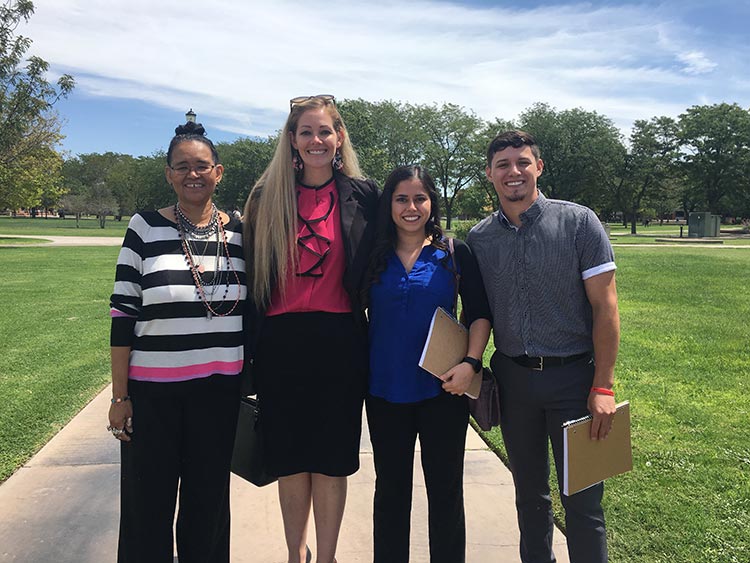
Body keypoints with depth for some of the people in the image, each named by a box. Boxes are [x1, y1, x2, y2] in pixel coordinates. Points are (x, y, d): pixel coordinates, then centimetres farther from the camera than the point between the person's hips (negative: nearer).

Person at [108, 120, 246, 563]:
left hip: (219, 389, 2)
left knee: (208, 502, 14)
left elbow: (250, 311, 8)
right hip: (153, 392, -2)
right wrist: (120, 395, -5)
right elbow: (123, 314, -4)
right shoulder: (145, 228, -4)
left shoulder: (238, 232, 3)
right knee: (148, 505, 11)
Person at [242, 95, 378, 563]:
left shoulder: (363, 194, 1)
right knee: (289, 455, 12)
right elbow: (252, 274, 5)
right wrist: (250, 345, 2)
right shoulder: (267, 197, 4)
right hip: (281, 342, 1)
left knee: (331, 455, 8)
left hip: (339, 341, -1)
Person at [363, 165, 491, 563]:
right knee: (391, 490, 15)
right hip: (385, 391, 1)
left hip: (443, 389, -1)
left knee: (445, 490, 11)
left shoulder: (455, 254, 0)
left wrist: (471, 362, -13)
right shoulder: (374, 257, 3)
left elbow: (479, 313, 0)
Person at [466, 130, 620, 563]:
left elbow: (605, 306, -8)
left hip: (573, 376, -3)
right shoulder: (478, 238, 3)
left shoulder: (578, 222, -6)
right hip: (512, 377, 3)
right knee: (529, 491, 17)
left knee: (583, 499, 5)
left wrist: (603, 386, -12)